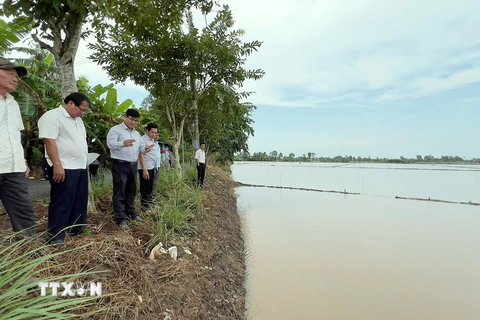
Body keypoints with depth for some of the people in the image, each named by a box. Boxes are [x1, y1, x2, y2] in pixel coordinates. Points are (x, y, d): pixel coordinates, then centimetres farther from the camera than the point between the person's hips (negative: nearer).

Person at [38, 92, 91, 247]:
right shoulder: (52, 116, -10)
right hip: (64, 168, -9)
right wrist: (57, 165, -23)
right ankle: (56, 236, 9)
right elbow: (49, 141, -18)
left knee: (80, 200, 14)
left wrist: (85, 163, 20)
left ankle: (77, 228, 27)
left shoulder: (77, 120, 17)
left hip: (80, 167, 9)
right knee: (62, 203, -2)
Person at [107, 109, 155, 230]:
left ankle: (131, 213, 29)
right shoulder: (115, 129, -6)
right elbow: (110, 143, -21)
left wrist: (145, 149, -8)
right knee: (120, 192, -4)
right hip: (120, 165, -7)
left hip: (133, 165, 7)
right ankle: (121, 219, -1)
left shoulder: (137, 133, 18)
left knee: (131, 191, 15)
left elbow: (141, 147, 17)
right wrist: (123, 143, -41)